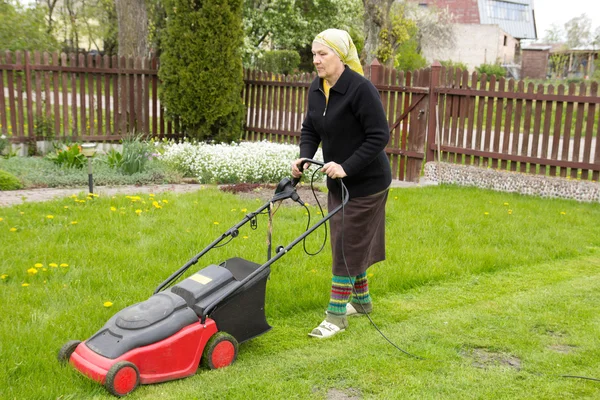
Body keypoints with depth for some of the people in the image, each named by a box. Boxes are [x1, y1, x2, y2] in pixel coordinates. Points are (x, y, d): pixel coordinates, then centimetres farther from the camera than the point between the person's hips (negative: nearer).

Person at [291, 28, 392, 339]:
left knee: (347, 246, -4)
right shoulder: (316, 89, 2)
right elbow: (310, 130, 9)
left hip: (366, 183, -8)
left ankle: (336, 316, 5)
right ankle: (361, 301, 35)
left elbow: (379, 136, -22)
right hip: (338, 182, 8)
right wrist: (304, 157, -10)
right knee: (347, 243, 17)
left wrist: (347, 167, -26)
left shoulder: (360, 89, -22)